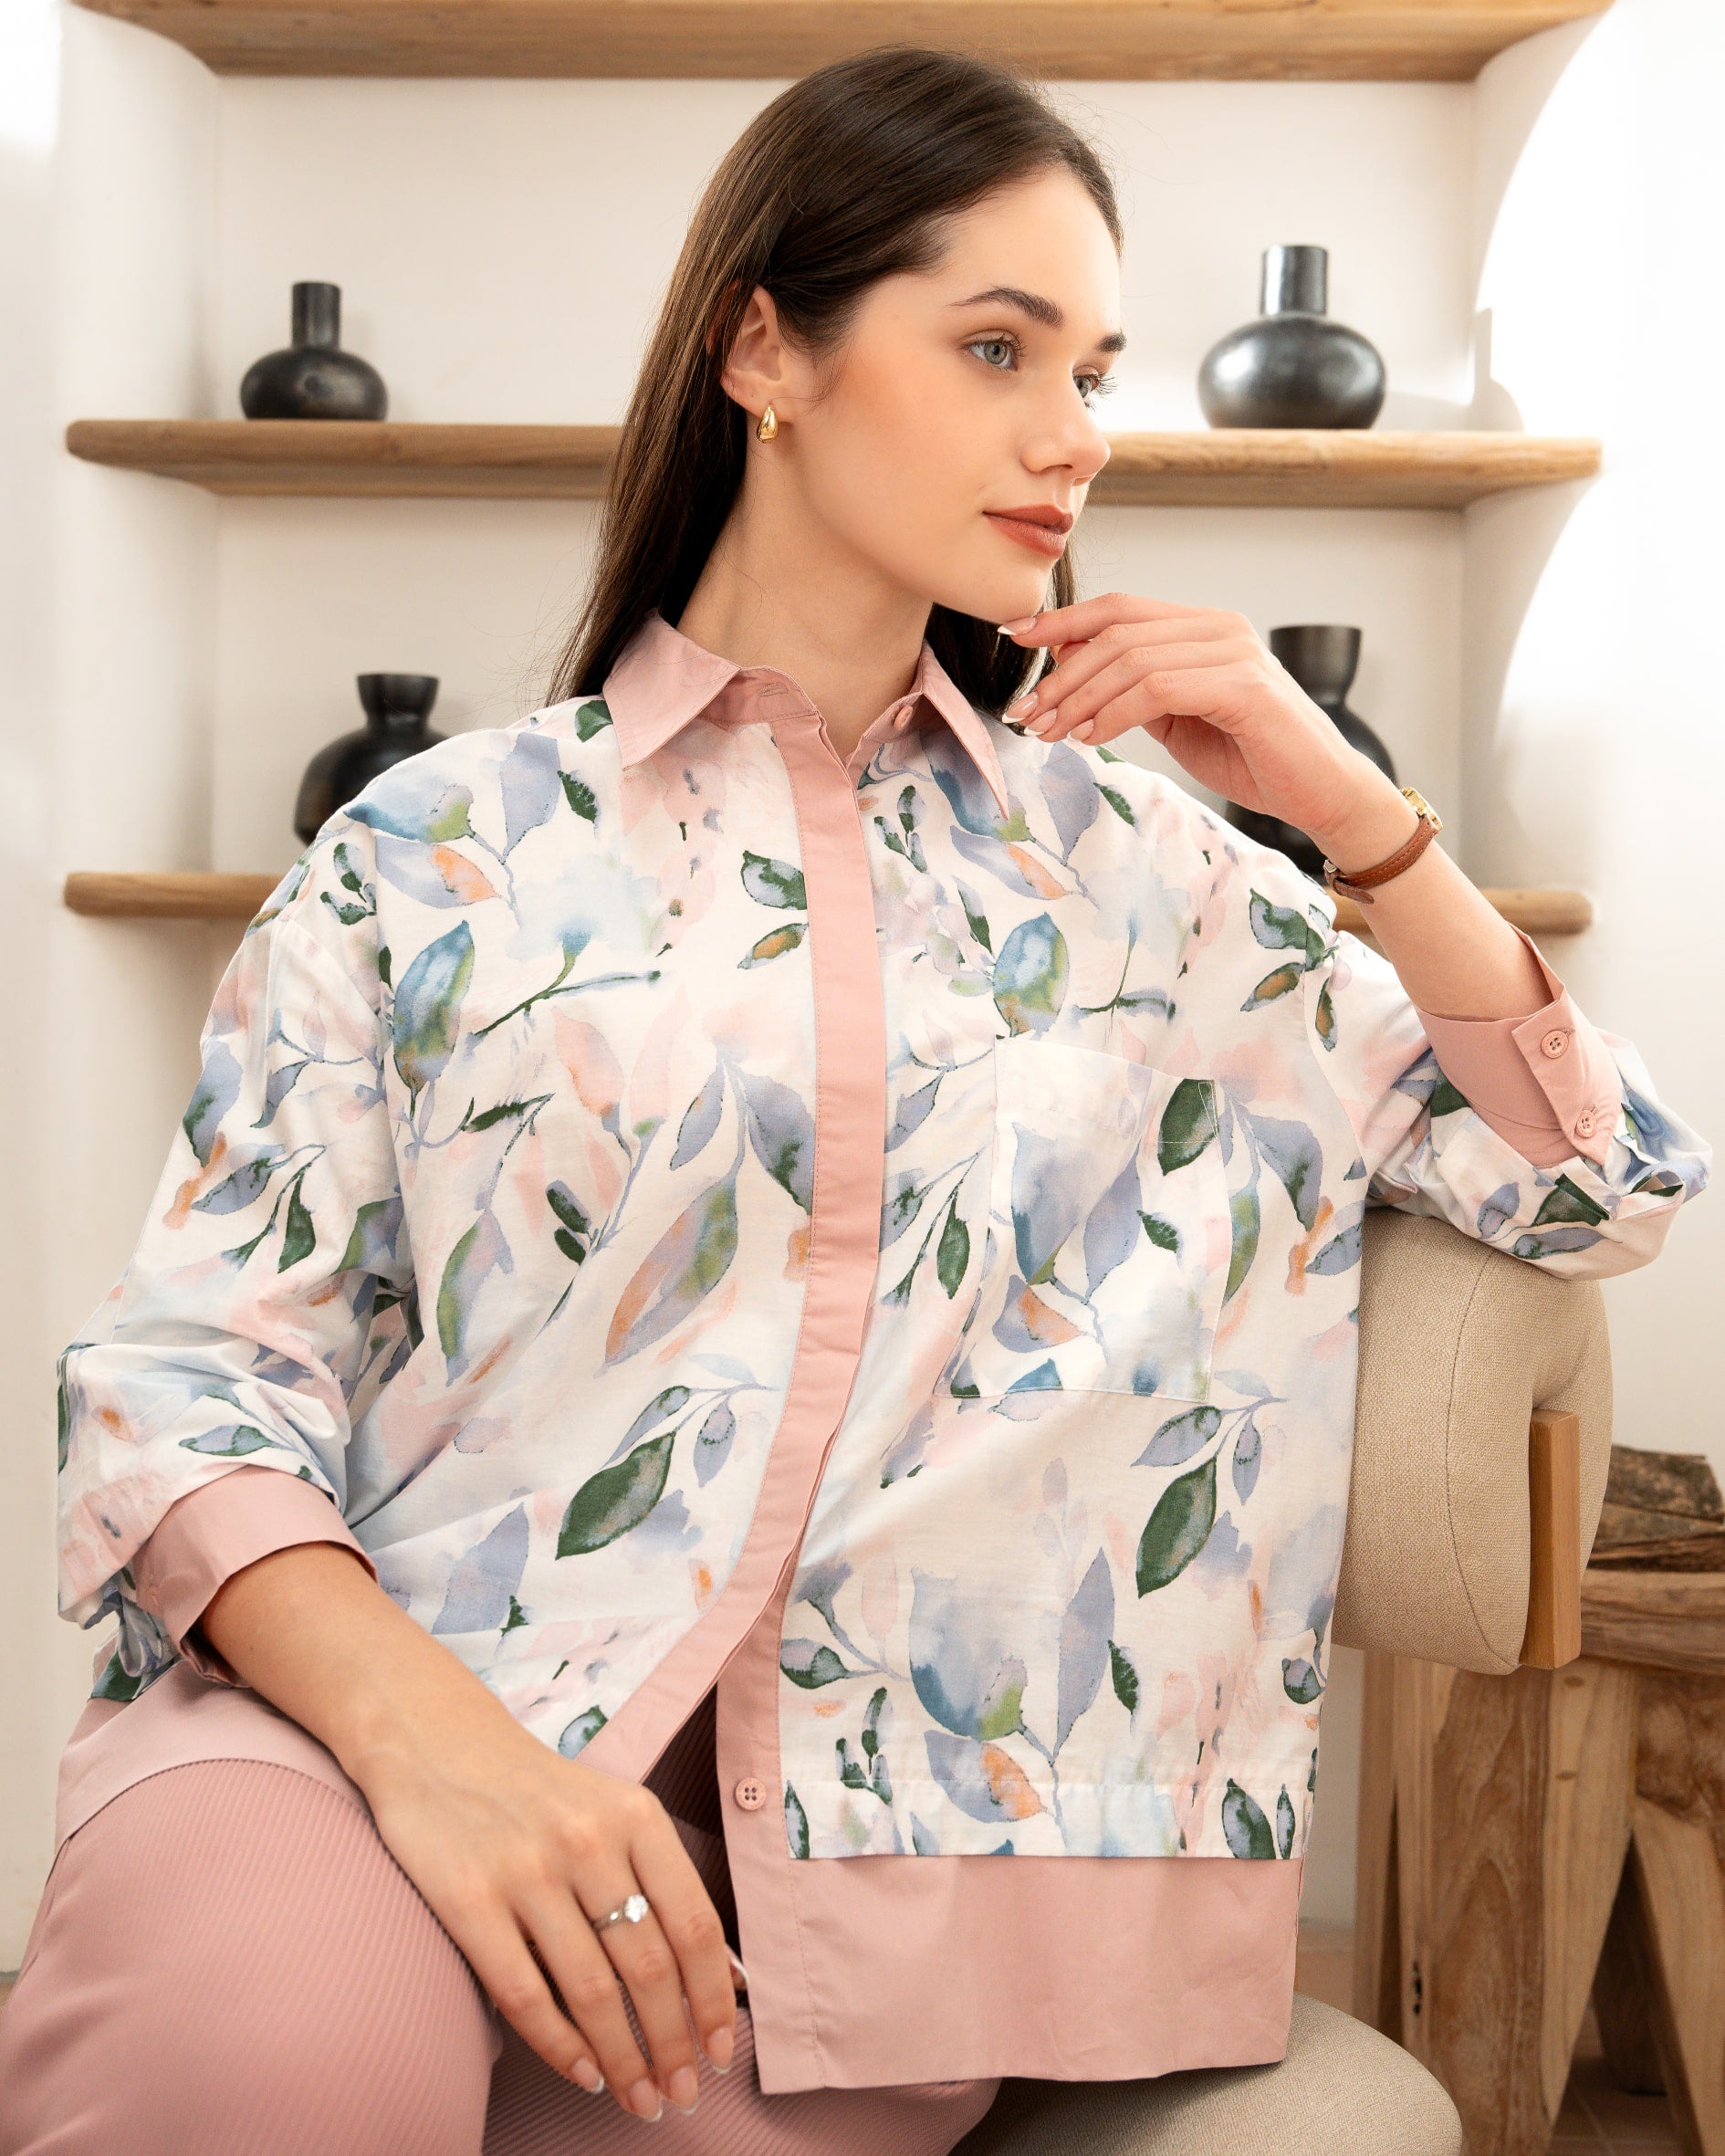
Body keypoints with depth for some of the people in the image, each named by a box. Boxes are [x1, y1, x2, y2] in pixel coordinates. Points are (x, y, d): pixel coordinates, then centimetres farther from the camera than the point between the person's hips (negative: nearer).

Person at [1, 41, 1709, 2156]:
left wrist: (1346, 799, 3)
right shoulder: (443, 848, 7)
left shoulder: (1139, 864, 16)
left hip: (870, 1851, 2)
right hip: (368, 1724, -1)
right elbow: (192, 1367, 0)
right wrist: (411, 1718, -20)